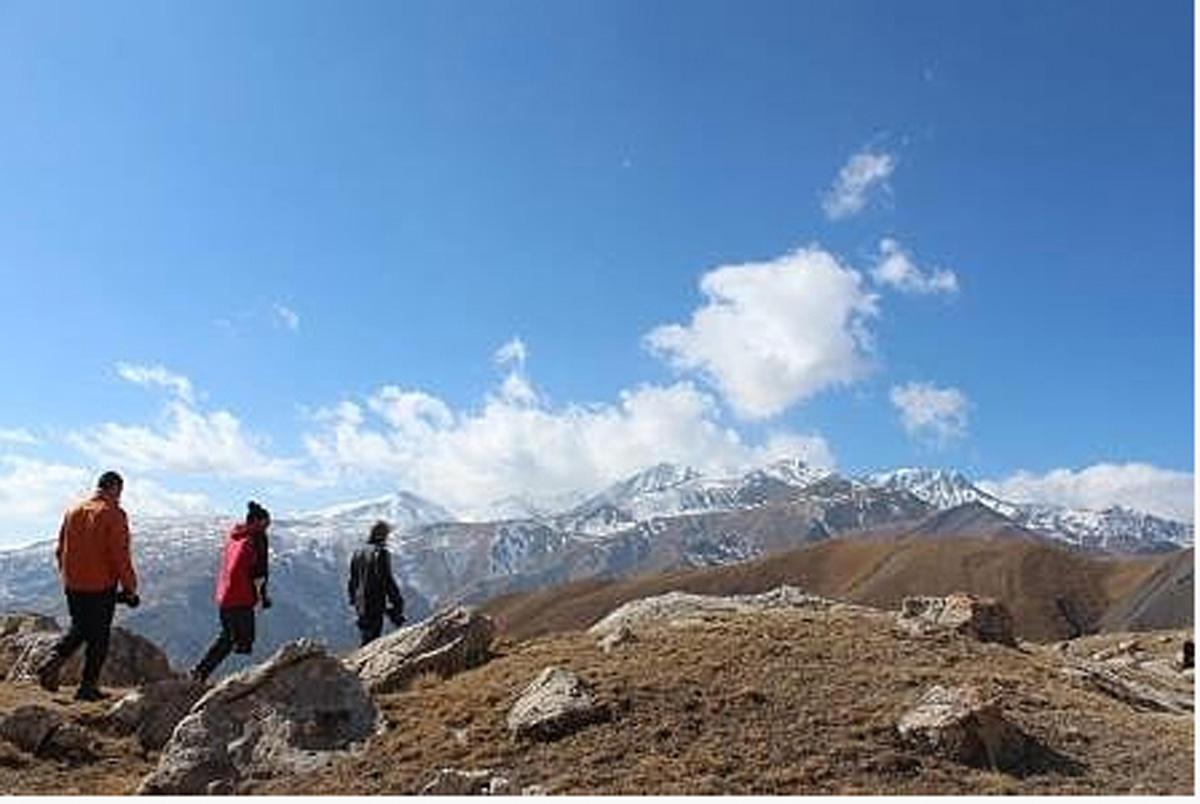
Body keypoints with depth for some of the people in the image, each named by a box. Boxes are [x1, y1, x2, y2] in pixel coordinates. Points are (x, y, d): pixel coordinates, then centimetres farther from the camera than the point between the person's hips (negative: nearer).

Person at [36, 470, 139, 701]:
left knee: (79, 628, 24)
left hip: (73, 586, 6)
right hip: (101, 587, -6)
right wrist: (129, 587, -8)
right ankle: (88, 687, 11)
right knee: (99, 637, 6)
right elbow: (120, 555, -16)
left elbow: (60, 551, 13)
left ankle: (53, 659, 2)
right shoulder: (113, 515, -13)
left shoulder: (73, 512, 7)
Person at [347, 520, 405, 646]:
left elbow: (352, 579, 15)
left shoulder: (359, 552, 8)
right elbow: (387, 580, -15)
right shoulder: (381, 553, -14)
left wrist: (353, 598, 24)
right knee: (371, 636, -3)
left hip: (360, 603, 7)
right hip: (375, 603, -7)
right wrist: (397, 601, -8)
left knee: (365, 634, 18)